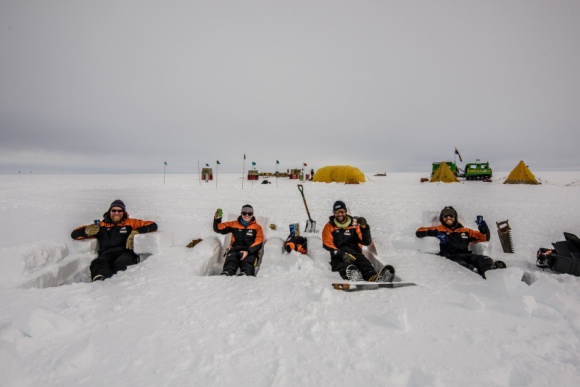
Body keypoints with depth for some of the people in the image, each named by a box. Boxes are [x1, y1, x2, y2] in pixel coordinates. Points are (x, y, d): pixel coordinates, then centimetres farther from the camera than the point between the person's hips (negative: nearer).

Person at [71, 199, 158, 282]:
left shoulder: (131, 223, 25)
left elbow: (152, 225, 15)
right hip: (106, 255, 1)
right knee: (98, 263, -35)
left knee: (121, 263, -37)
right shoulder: (101, 225, 28)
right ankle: (100, 280, -59)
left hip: (126, 253, -1)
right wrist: (87, 230, 3)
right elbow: (75, 234, 28)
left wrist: (136, 232, -2)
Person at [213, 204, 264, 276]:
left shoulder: (257, 227, 17)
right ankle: (225, 274, -58)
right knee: (231, 261, -34)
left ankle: (244, 276, -61)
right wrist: (217, 219, -5)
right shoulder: (234, 224, 20)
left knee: (247, 264, -36)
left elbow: (258, 243, 6)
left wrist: (248, 251, -11)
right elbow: (218, 229, 16)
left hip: (250, 252, 0)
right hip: (235, 250, 1)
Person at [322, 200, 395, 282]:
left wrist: (364, 227, -10)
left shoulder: (355, 224, 18)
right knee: (344, 265, -38)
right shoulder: (329, 227, 14)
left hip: (355, 254, 3)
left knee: (363, 261, -33)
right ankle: (353, 275, -73)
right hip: (338, 256, -2)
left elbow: (366, 242, 8)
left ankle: (372, 277, -64)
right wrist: (342, 254, -19)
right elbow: (327, 245, -1)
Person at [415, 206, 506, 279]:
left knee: (485, 260, -27)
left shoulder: (465, 231, 31)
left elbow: (484, 237, 35)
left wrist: (483, 227, 13)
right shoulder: (439, 229, 20)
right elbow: (419, 232, 10)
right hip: (451, 257, -4)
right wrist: (436, 233, -6)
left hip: (466, 255, 4)